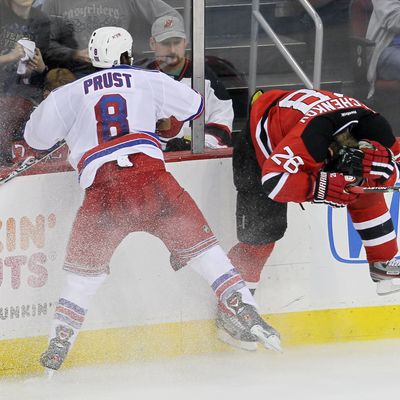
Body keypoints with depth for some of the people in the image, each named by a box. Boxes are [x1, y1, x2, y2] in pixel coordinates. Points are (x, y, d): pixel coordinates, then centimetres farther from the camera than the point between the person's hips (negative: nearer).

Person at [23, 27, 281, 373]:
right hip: (150, 178, -1)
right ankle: (247, 313, 3)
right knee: (200, 244, 11)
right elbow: (194, 107, 24)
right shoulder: (149, 81, 15)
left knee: (85, 268, 17)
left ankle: (58, 348, 13)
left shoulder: (70, 94, 16)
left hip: (102, 189, 1)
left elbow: (36, 138, 22)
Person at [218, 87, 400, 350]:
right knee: (261, 232, -13)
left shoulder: (371, 125, -22)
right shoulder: (313, 133, -44)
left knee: (366, 194, 2)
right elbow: (273, 179, -47)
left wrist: (373, 168, -36)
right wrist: (321, 186, -52)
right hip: (261, 145, -7)